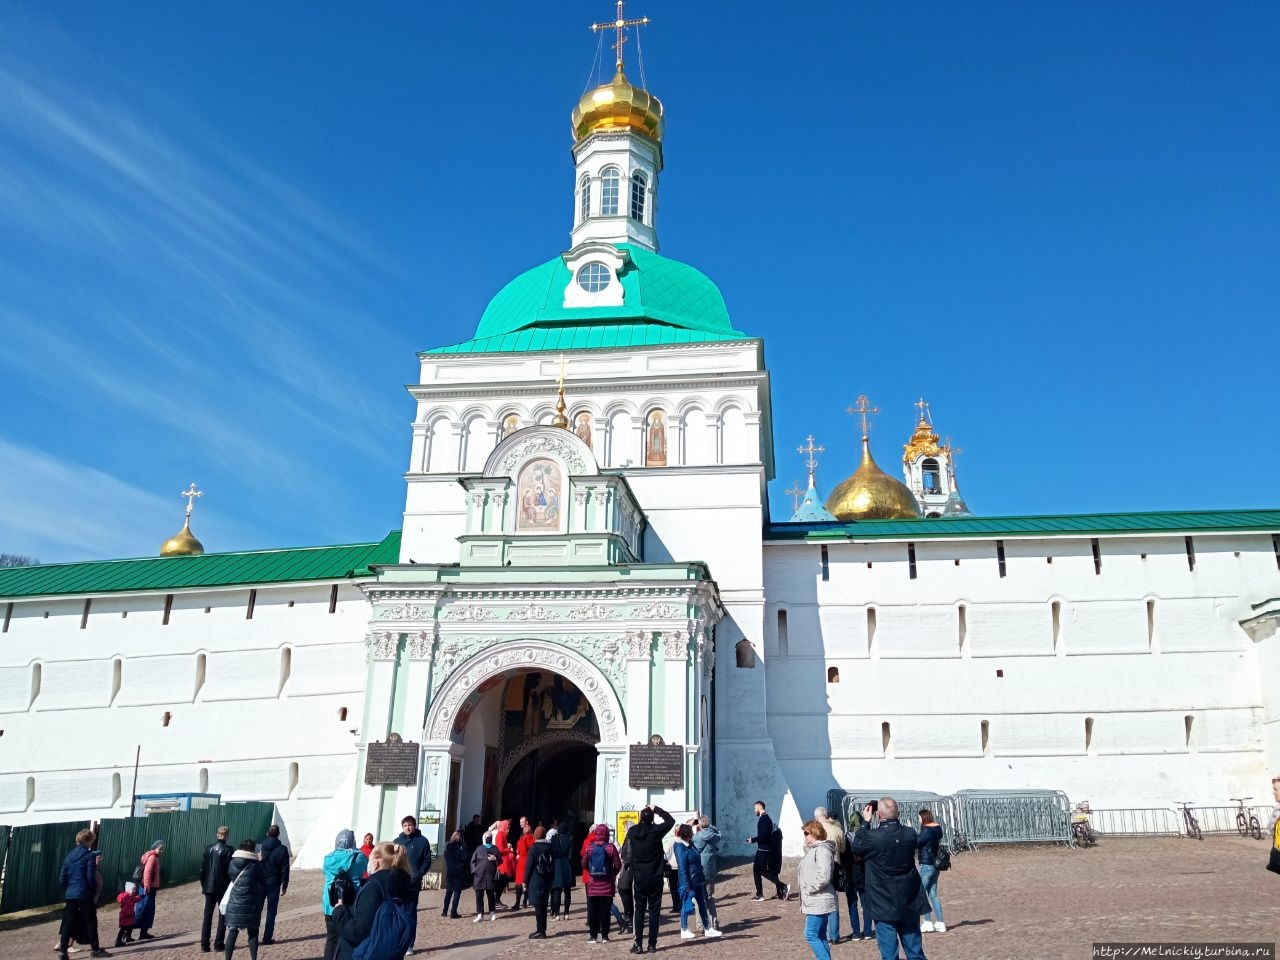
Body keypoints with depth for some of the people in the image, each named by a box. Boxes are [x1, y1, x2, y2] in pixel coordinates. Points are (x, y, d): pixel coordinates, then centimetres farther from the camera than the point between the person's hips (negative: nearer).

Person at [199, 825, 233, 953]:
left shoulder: (208, 848, 2)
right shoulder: (227, 849, -9)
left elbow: (202, 868, 4)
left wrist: (203, 884, 12)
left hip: (209, 886, 4)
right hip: (223, 887, -4)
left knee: (207, 916, 9)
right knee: (223, 915, 6)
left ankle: (204, 944, 7)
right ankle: (219, 944, 4)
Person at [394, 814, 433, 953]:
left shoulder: (422, 841, 2)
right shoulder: (397, 841, 11)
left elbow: (427, 861, -1)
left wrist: (417, 875, -14)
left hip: (413, 884, -2)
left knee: (411, 914, 3)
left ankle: (409, 944, 9)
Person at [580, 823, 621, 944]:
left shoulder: (589, 847, -5)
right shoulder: (611, 848, -9)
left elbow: (584, 864, 1)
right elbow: (618, 865, -9)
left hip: (593, 884, 1)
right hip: (607, 884, -1)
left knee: (592, 910, 9)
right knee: (605, 910, 6)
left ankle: (593, 935, 11)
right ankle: (604, 935, 7)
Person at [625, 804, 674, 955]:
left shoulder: (632, 832, -6)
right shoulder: (656, 830, -13)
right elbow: (670, 821, 2)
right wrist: (656, 809, 4)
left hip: (639, 879, 2)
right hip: (655, 879, -2)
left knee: (639, 910, 8)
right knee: (654, 910, 6)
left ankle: (638, 944, 5)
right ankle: (652, 944, 7)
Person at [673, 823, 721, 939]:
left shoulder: (690, 844, 9)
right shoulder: (680, 847, -17)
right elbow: (682, 868, -20)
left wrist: (703, 879, 17)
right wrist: (687, 885, -21)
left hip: (698, 881, 9)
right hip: (689, 882, -9)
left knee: (703, 904, 13)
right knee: (686, 905, 3)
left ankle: (708, 928, 21)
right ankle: (684, 931, 15)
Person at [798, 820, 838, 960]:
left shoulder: (822, 850, -16)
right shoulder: (812, 849, 15)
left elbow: (824, 877, -25)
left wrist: (809, 890, -16)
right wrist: (805, 892, 12)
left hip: (819, 902, -10)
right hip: (815, 901, 10)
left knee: (811, 935, -10)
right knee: (820, 936, 13)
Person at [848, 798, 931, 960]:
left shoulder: (873, 837, -21)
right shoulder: (910, 834, -8)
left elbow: (856, 846, -1)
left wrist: (866, 821, 2)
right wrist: (891, 819, 7)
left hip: (885, 904, -4)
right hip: (910, 903, 4)